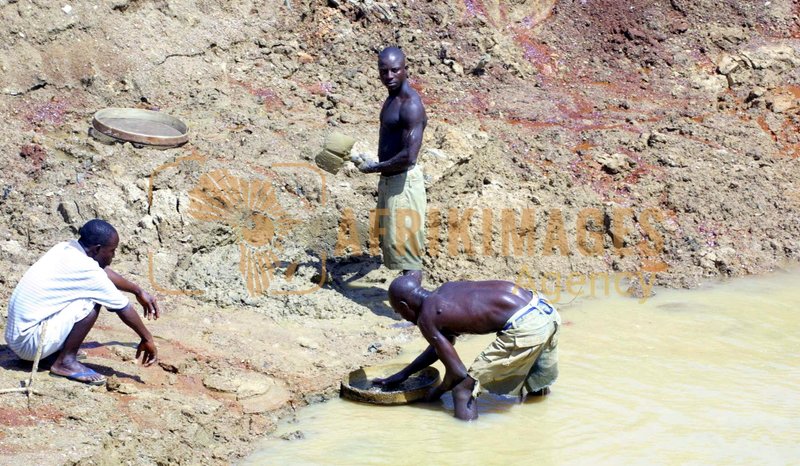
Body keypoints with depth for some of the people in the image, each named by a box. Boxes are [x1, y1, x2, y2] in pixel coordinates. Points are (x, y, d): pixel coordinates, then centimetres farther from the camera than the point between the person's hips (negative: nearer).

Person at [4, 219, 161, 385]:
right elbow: (123, 308, -8)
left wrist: (138, 291, 29)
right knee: (91, 302, -17)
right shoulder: (86, 270, -20)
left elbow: (104, 272, 22)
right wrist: (147, 339, 4)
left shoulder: (65, 248, 4)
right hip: (29, 343, -9)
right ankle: (66, 362, -7)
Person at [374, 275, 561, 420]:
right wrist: (403, 374, 41)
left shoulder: (426, 317, -1)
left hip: (525, 326, -9)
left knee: (463, 389, -2)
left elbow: (458, 373, -2)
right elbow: (441, 346, 37)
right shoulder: (446, 290, 23)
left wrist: (437, 392, 17)